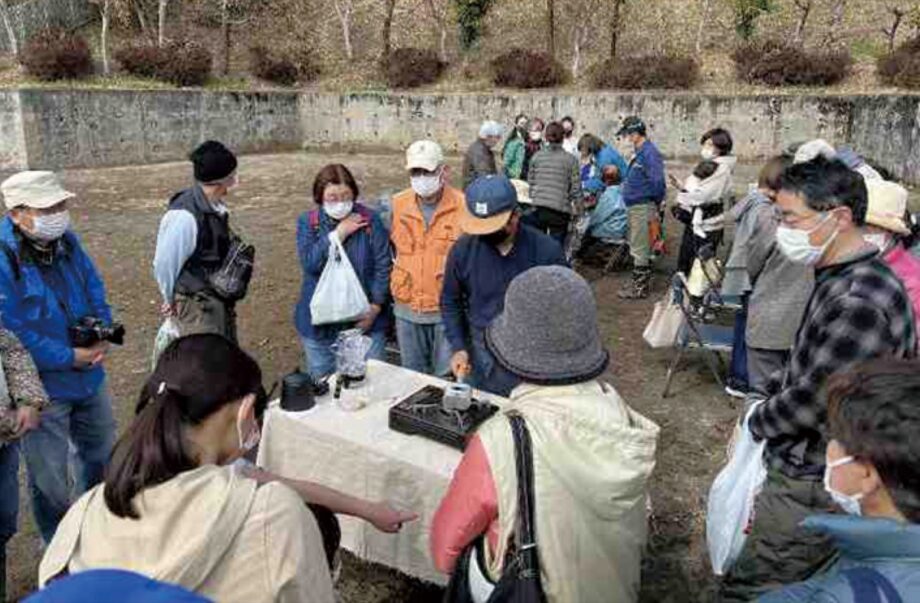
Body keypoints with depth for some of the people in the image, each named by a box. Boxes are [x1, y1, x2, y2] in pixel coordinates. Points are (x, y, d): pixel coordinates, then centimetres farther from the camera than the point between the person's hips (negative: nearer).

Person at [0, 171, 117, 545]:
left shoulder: (66, 241, -2)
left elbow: (95, 288, 7)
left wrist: (102, 333, -10)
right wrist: (70, 358, -21)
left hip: (89, 375, 7)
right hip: (43, 386, -7)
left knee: (102, 454, 25)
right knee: (50, 479, 9)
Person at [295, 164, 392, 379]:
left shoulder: (370, 221, -5)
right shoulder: (308, 223, -1)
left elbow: (383, 267, -5)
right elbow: (309, 263, -15)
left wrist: (374, 308, -11)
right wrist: (339, 233, -17)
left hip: (365, 322, -1)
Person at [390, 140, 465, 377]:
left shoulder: (463, 205, -11)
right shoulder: (398, 204, 0)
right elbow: (389, 245, 15)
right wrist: (396, 280, 8)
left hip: (448, 308, -3)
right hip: (407, 308, 4)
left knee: (448, 376, 10)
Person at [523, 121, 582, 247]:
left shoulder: (537, 157, 4)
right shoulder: (571, 160, -4)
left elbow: (531, 182, 9)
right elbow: (576, 188, -3)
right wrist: (578, 209, 9)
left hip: (539, 208, 3)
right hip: (560, 211, -3)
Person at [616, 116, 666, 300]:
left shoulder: (649, 153, -19)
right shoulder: (639, 152, 12)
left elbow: (657, 181, -23)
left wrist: (655, 202, -13)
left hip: (642, 207, -10)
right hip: (635, 206, 10)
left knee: (640, 250, -3)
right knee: (639, 248, 18)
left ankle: (640, 288, 6)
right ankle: (640, 282, 30)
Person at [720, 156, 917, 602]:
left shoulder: (862, 301, -28)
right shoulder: (841, 277, 5)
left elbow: (814, 402, -24)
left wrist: (757, 421, -7)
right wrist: (774, 394, 5)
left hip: (811, 491, -9)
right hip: (803, 471, 9)